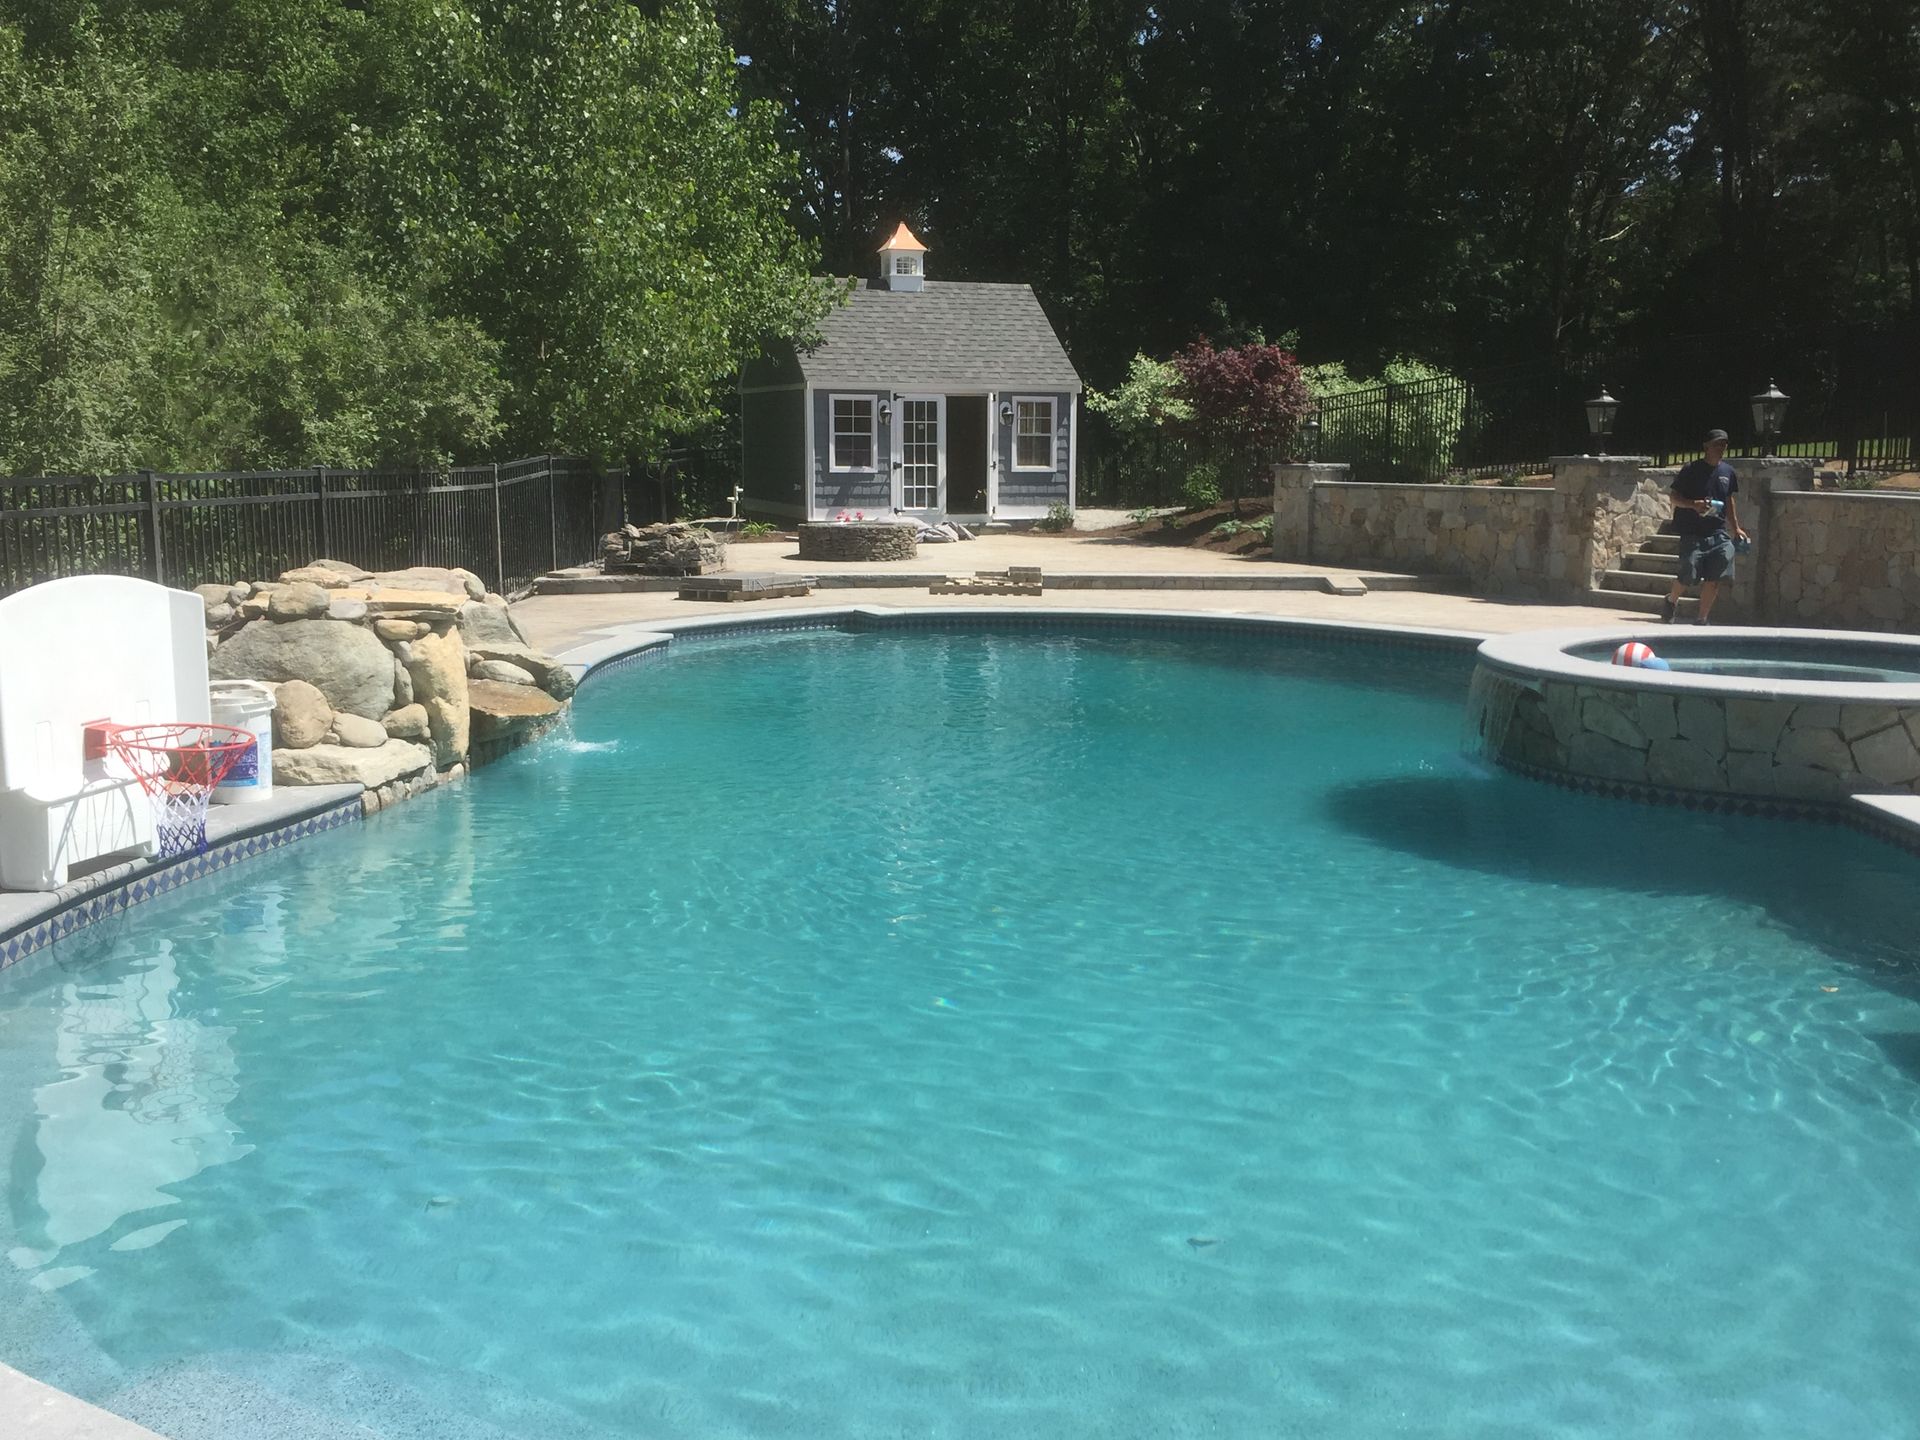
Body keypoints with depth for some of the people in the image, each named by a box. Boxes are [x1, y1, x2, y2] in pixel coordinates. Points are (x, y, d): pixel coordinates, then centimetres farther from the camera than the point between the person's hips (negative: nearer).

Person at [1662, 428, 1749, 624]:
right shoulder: (1691, 469, -4)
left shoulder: (1728, 472, 10)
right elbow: (1674, 496, -3)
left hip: (1719, 533, 4)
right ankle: (1671, 601, 26)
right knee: (1689, 576, -7)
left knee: (1714, 577, -6)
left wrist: (1736, 528, 18)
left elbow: (1729, 501, 21)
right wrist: (1693, 504, -21)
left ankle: (1701, 619, 5)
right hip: (1692, 533, -4)